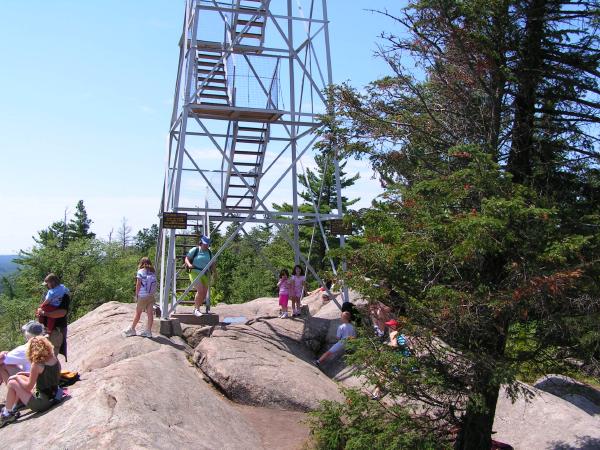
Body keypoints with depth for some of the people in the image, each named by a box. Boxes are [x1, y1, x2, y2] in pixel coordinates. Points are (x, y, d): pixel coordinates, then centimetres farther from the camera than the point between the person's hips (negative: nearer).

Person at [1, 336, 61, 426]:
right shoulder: (54, 359, -1)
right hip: (53, 397, 8)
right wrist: (27, 374, 14)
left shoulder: (37, 365, -20)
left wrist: (16, 377, 1)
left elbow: (28, 387, -13)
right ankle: (12, 408, 27)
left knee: (12, 383, -2)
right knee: (21, 378, 19)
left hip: (41, 403, -8)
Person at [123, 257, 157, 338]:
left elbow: (138, 284, -8)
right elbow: (154, 284, 1)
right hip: (151, 296, 4)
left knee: (138, 313, 9)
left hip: (142, 296, -4)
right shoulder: (153, 272, 5)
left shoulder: (140, 271, -6)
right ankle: (148, 331, 7)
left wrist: (136, 295, -2)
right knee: (150, 313, 4)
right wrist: (153, 292, 6)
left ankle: (132, 329, 21)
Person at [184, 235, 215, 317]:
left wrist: (213, 271, -3)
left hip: (205, 274, 5)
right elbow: (187, 258, -1)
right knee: (200, 291, -21)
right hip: (195, 273, -5)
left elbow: (212, 264, 14)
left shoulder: (209, 253, 11)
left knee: (204, 294, 5)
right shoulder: (195, 250, -2)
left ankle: (197, 309, 23)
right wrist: (189, 265, -20)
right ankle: (196, 309, -9)